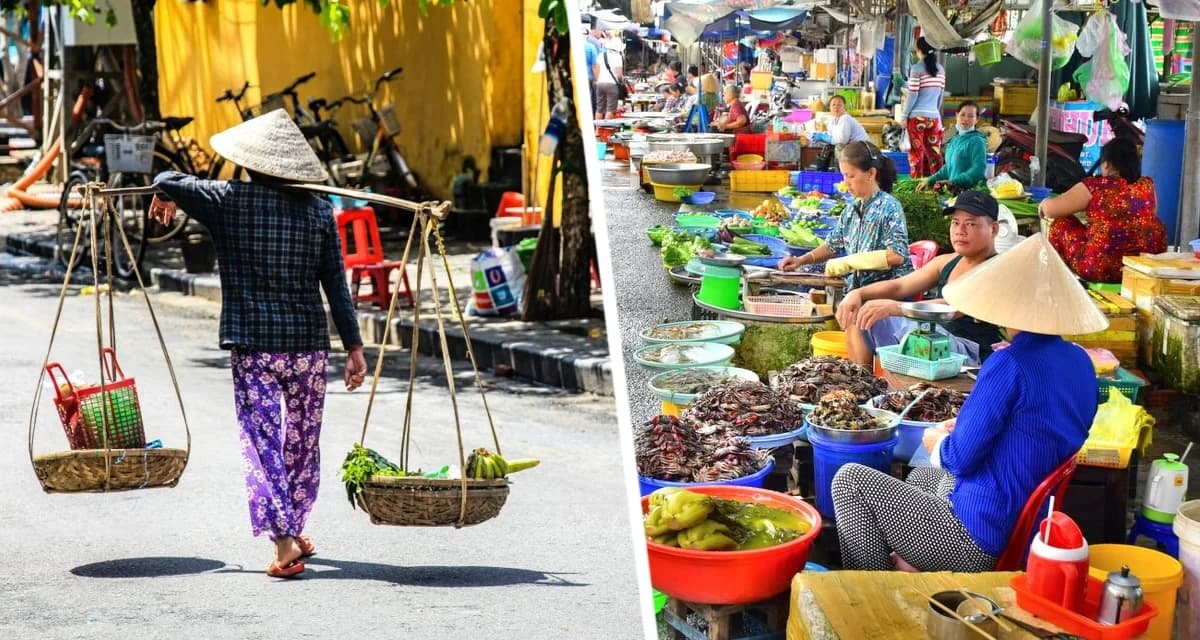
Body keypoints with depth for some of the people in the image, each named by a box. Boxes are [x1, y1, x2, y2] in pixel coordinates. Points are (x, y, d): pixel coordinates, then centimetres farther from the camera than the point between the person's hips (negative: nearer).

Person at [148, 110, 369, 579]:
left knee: (263, 444, -1)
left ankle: (284, 543, -11)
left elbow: (168, 181, -2)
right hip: (309, 346, 2)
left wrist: (165, 198, 22)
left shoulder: (229, 201, -5)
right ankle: (295, 530, 29)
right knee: (303, 441, 17)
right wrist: (353, 346, 3)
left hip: (252, 347, -2)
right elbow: (336, 286, 0)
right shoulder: (318, 210, 1)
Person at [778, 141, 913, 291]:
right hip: (856, 289, 6)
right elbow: (832, 245, 25)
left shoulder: (889, 207, -9)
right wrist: (802, 260, 8)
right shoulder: (851, 210, 11)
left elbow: (896, 255, -19)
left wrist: (848, 262, -19)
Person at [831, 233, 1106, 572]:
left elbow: (960, 458, -18)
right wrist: (965, 429, 12)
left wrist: (937, 441, 4)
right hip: (1031, 529, 9)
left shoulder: (1009, 366, -22)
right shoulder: (1081, 363, 4)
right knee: (922, 476, 35)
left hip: (981, 542, -9)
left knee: (849, 479, 3)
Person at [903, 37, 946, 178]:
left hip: (917, 116, -5)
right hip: (934, 116, 5)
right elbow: (941, 95, 13)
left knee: (916, 152, 0)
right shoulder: (940, 69, 8)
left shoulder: (917, 68, -8)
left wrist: (905, 116, -3)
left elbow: (912, 95, -9)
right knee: (934, 153, 8)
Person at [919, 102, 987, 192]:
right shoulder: (955, 139, 17)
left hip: (970, 191, -7)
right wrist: (930, 181, 21)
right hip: (953, 190, 7)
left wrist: (953, 181, -26)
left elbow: (979, 170, -18)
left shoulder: (977, 141, -7)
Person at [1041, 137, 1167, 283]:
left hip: (1102, 269, -4)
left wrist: (1044, 204, 21)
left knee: (1061, 224, 15)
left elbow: (1050, 208, -4)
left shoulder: (1095, 186, -6)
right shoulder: (1147, 185, 7)